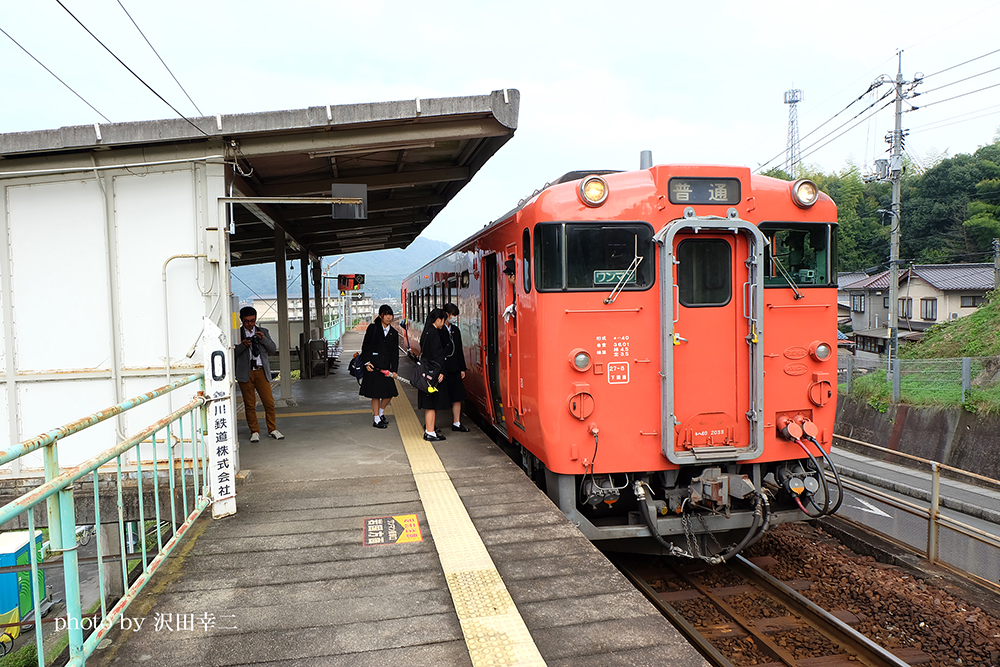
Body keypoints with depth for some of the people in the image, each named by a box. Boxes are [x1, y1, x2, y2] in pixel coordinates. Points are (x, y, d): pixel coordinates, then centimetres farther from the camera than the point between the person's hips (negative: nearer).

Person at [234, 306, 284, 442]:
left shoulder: (263, 331, 12)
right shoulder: (237, 333, 5)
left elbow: (273, 349, 7)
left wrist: (263, 338, -7)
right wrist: (243, 345, -17)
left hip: (261, 371, 2)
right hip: (245, 373, -1)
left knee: (269, 402, -1)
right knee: (250, 405, 2)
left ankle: (273, 429, 13)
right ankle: (254, 431, 14)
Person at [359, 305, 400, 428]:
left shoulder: (393, 333, 10)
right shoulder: (373, 328, -1)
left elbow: (395, 353, 9)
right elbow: (365, 346, 0)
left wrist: (394, 370, 2)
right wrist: (366, 362, -9)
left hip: (386, 367, 4)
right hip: (373, 366, -4)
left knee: (390, 392, 5)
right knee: (375, 393, 0)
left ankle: (380, 412, 30)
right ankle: (376, 419, 13)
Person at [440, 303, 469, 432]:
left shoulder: (455, 330, 14)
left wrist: (462, 368, 15)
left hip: (454, 368, 7)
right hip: (442, 369, -7)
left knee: (458, 396, 6)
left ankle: (456, 423, 14)